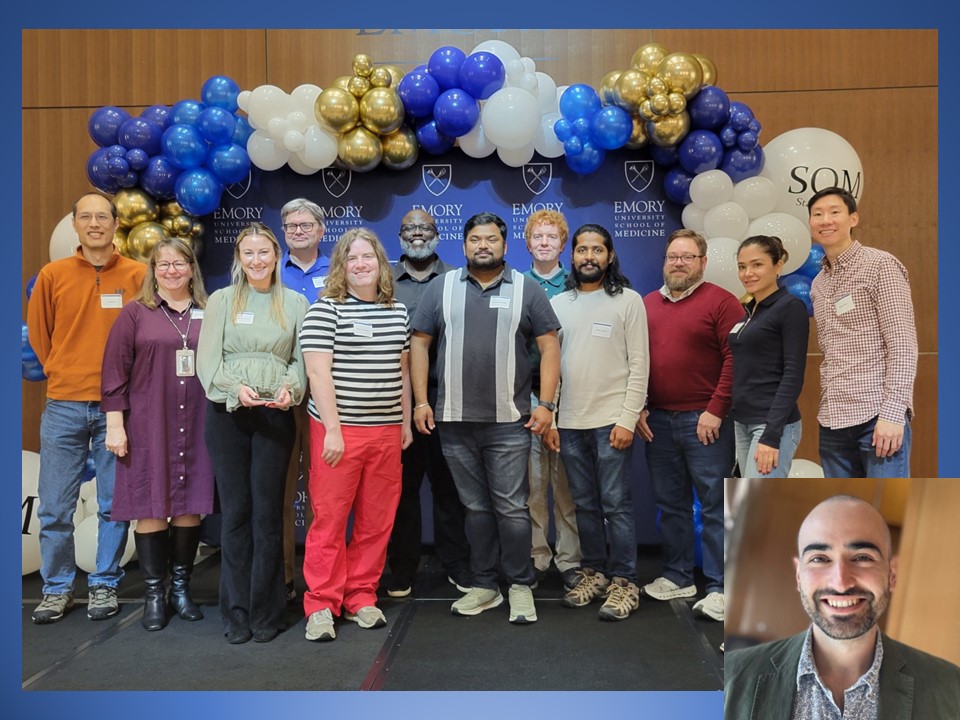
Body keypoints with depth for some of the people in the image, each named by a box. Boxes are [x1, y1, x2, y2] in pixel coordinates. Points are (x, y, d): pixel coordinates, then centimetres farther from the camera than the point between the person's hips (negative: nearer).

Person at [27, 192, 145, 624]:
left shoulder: (137, 276, 1)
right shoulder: (52, 275, 4)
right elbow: (38, 332, 15)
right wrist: (60, 372, 11)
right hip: (64, 405, 1)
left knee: (114, 503, 6)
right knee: (55, 507, 6)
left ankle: (105, 585, 20)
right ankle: (57, 588, 21)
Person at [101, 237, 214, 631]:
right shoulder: (135, 313, 3)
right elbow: (115, 370, 0)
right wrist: (115, 423, -6)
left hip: (196, 425, 2)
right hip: (147, 426, -2)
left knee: (190, 504, 6)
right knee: (150, 506, 1)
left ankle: (181, 586, 21)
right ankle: (154, 593, 14)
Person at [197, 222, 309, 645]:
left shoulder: (295, 303, 10)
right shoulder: (221, 300, 8)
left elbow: (301, 359, 7)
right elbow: (207, 360, 1)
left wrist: (289, 388, -13)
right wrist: (236, 388, -16)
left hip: (275, 416, 0)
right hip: (226, 415, 0)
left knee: (268, 511, 1)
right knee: (235, 510, 3)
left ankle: (266, 611, 12)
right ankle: (235, 611, 14)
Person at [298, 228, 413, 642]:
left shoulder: (397, 312, 12)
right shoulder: (324, 311, -5)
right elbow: (319, 374, -10)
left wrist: (406, 422, 14)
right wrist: (332, 429, -14)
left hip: (386, 431, 5)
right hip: (339, 429, -5)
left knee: (377, 520, 9)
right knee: (329, 519, 1)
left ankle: (361, 598, 23)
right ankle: (321, 605, 14)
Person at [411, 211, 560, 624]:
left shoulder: (526, 290, 3)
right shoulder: (441, 288, 7)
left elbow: (549, 346, 1)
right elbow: (419, 343, 7)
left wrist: (546, 404, -7)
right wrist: (420, 401, 0)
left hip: (510, 422, -2)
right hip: (454, 421, 2)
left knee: (511, 508, 1)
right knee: (475, 507, 13)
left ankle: (520, 586, 16)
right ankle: (483, 585, 25)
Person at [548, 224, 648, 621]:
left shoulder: (628, 300, 0)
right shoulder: (558, 304, 10)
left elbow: (639, 365, -5)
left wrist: (628, 419, -12)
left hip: (611, 420, -4)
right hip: (570, 422, 4)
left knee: (616, 503, -1)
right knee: (585, 504, 12)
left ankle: (624, 582, 10)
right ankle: (593, 572, 25)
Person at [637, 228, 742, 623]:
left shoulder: (721, 301, -4)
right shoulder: (648, 304, 12)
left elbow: (735, 360, -10)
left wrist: (716, 410, -14)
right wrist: (638, 407, 4)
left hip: (705, 421, -5)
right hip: (658, 420, 5)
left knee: (714, 505, 1)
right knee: (671, 503, 14)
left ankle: (719, 588, 9)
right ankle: (677, 576, 27)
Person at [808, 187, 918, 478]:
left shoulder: (880, 264, -3)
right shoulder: (817, 284, 16)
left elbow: (903, 344, -10)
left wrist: (893, 413, -18)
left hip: (878, 415, -6)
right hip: (833, 420, 6)